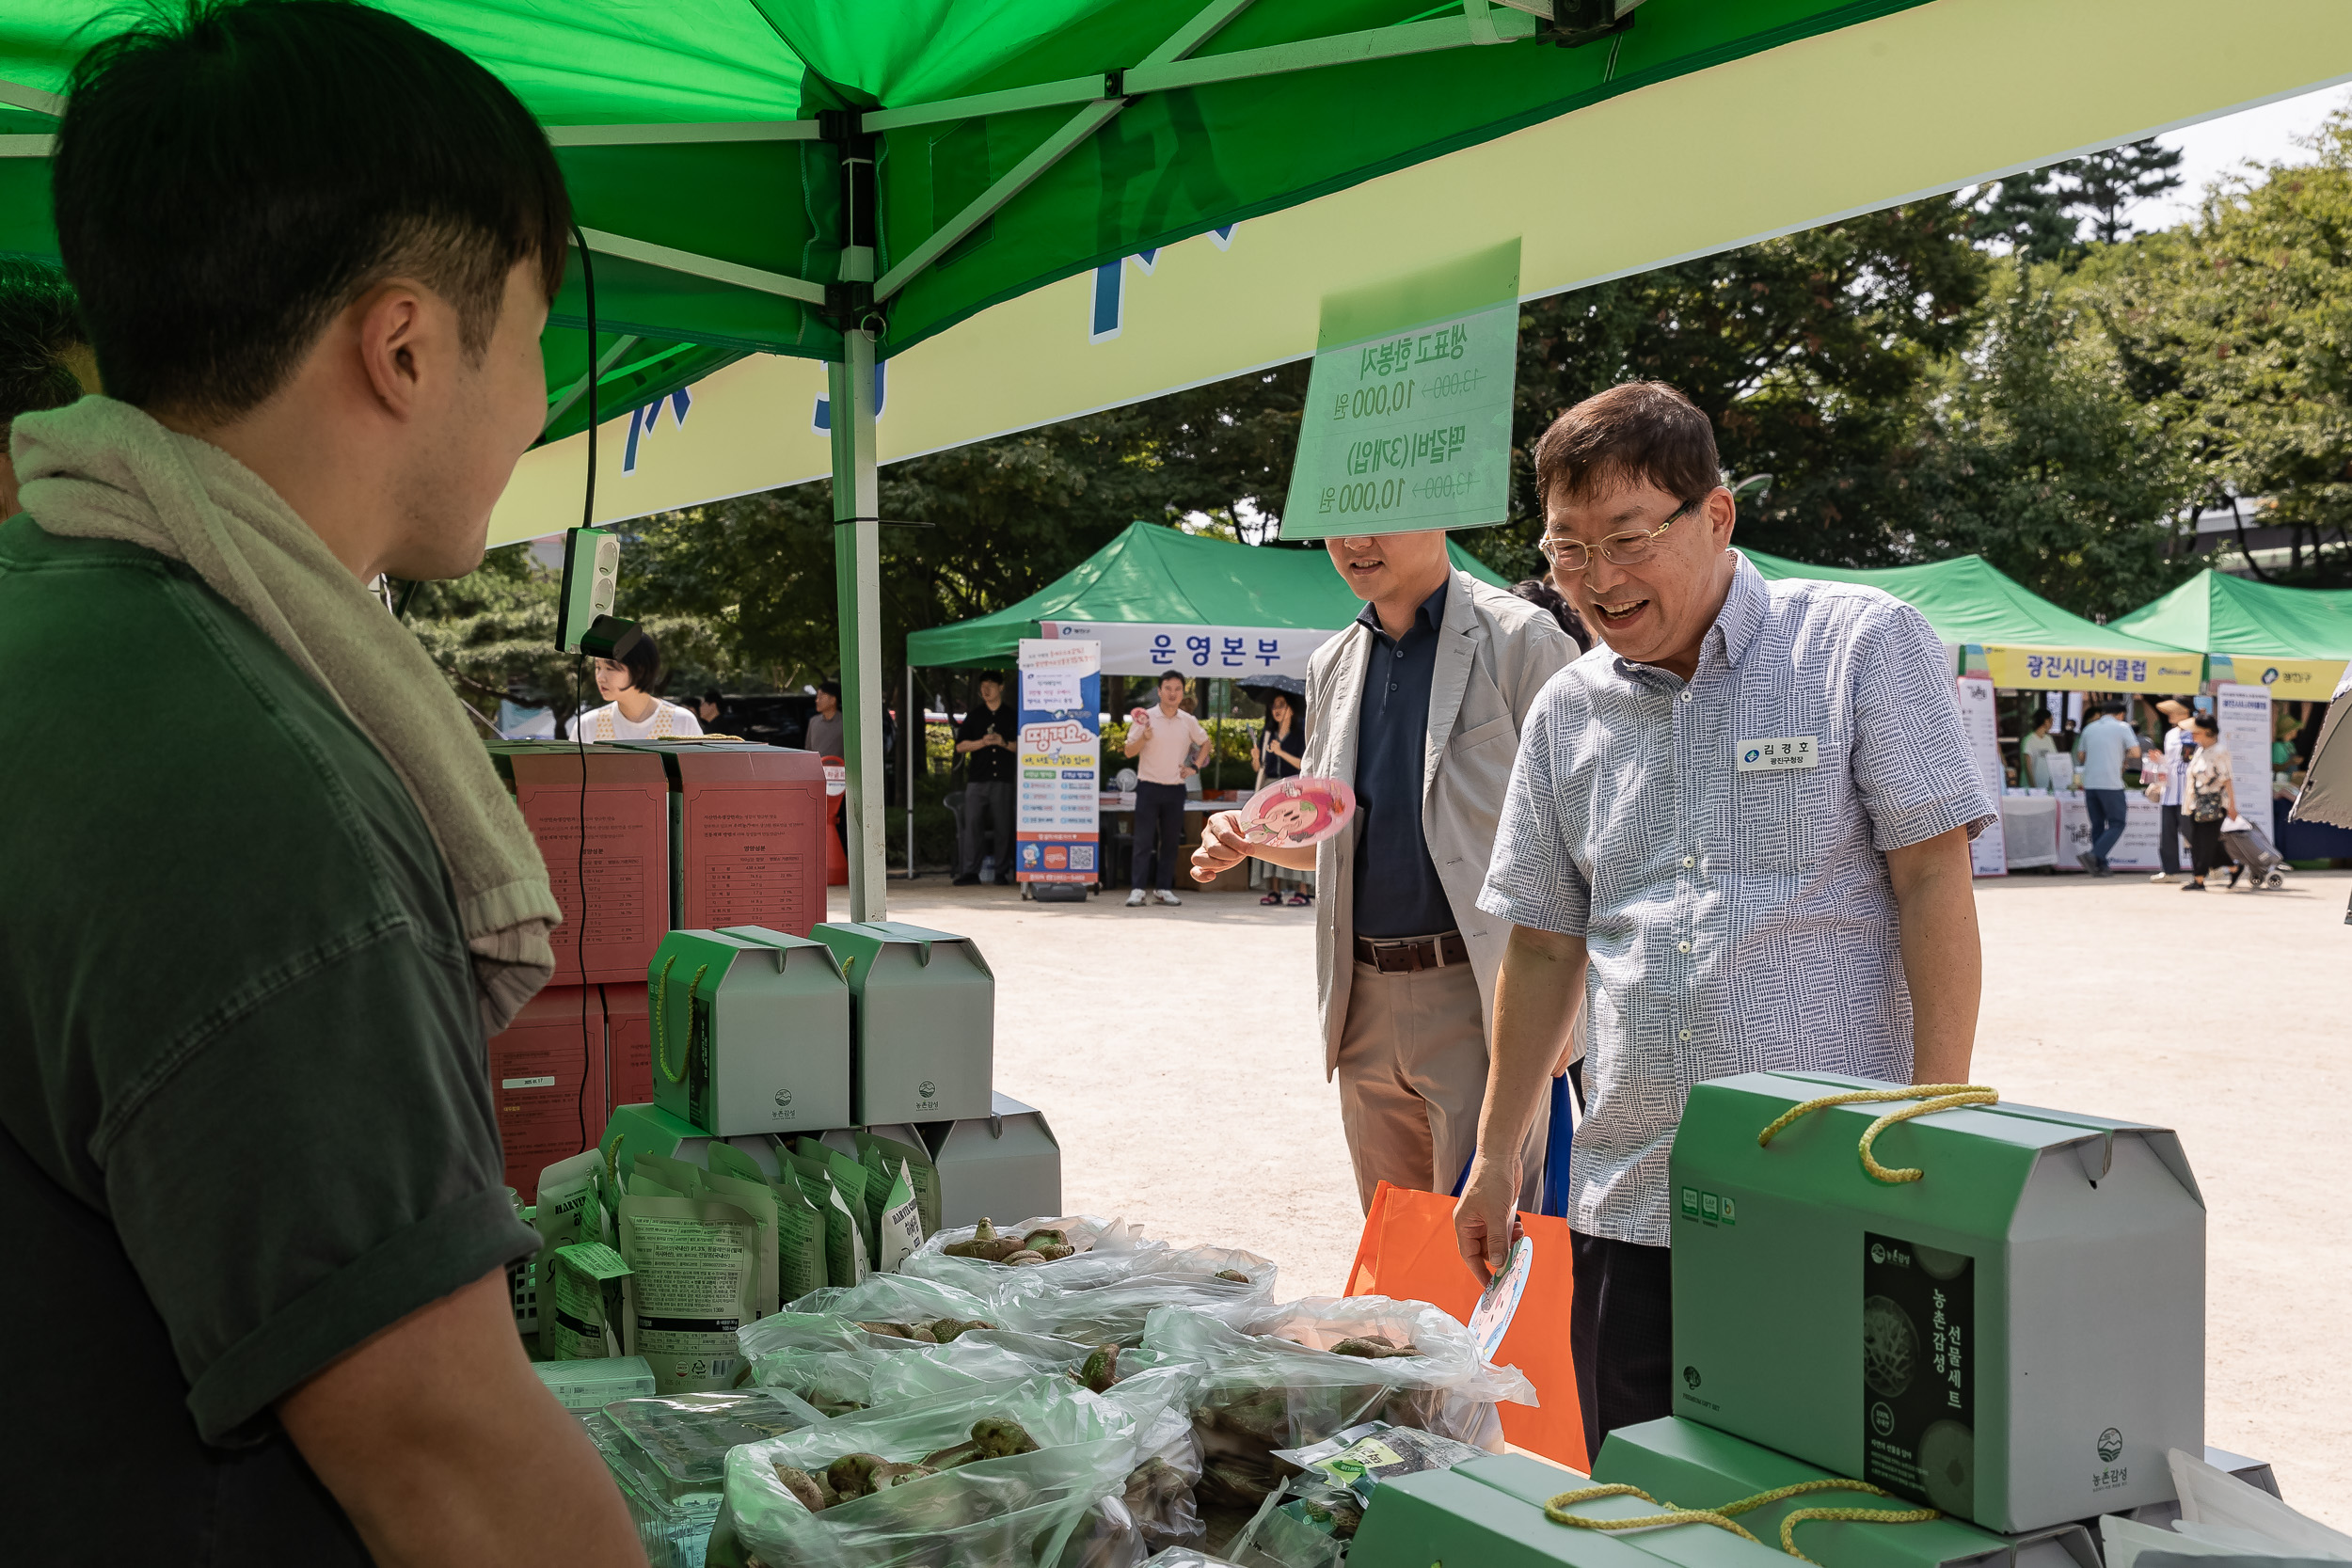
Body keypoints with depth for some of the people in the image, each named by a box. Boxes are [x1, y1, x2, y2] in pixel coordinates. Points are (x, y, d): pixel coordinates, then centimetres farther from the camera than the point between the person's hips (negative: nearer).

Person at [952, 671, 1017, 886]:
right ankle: (970, 872, -4)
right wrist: (982, 742, -8)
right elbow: (960, 745, 8)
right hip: (977, 778, 1)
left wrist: (1004, 743, -10)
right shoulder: (975, 715, 12)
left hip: (1002, 779, -1)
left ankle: (1003, 873, 5)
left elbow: (1022, 746, 8)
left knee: (1002, 826, -1)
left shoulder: (1012, 716, 9)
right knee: (971, 824, -7)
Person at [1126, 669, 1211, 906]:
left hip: (1176, 788, 4)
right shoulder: (1146, 718, -4)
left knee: (1171, 841, 6)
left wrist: (1195, 766, 9)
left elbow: (1205, 743, 23)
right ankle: (1138, 889, -5)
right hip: (1149, 786, -3)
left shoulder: (1188, 721, 6)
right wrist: (1144, 738, -22)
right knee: (1144, 840, -6)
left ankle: (1163, 889, 13)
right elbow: (1129, 752, -4)